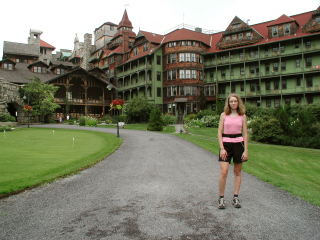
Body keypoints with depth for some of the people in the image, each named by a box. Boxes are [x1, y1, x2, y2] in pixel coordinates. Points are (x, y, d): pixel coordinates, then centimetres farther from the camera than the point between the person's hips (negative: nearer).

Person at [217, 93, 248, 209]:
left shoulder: (242, 116, 5)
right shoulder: (224, 115, 3)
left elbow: (245, 134, 5)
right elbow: (219, 132, 1)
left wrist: (246, 150, -1)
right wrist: (222, 148, -8)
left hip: (239, 144, 1)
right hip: (226, 144, -1)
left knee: (237, 172, 9)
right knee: (224, 172, -8)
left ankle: (236, 197, 22)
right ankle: (221, 198, 7)